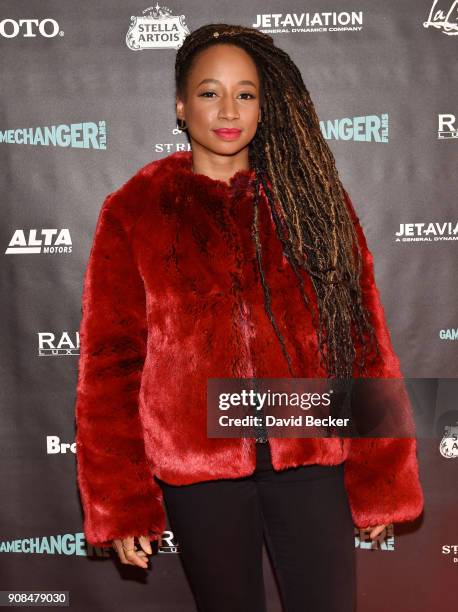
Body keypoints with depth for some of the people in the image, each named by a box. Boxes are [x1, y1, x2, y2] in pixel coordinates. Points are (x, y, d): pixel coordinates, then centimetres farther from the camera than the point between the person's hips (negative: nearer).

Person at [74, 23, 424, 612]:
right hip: (197, 463, 0)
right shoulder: (134, 211, 2)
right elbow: (110, 360, 0)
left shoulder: (310, 197, 4)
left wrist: (379, 475, 0)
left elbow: (363, 337, 2)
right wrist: (120, 501, -1)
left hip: (309, 453, 1)